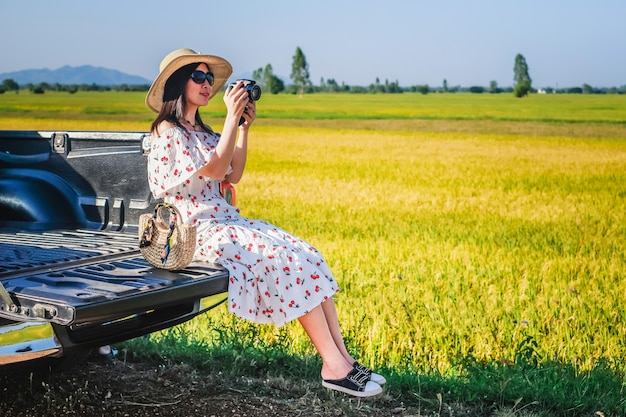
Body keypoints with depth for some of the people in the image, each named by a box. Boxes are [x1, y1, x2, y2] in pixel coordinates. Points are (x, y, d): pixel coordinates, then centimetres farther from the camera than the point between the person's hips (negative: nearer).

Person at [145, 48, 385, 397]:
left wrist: (245, 127, 6)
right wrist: (232, 117, -16)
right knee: (288, 260, -23)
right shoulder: (167, 131, -9)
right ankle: (334, 366, -22)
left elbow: (233, 176, 13)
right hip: (198, 230, -9)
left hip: (226, 220, 9)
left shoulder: (202, 132, 18)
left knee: (309, 257, -8)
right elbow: (214, 169, -17)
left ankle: (343, 358, -13)